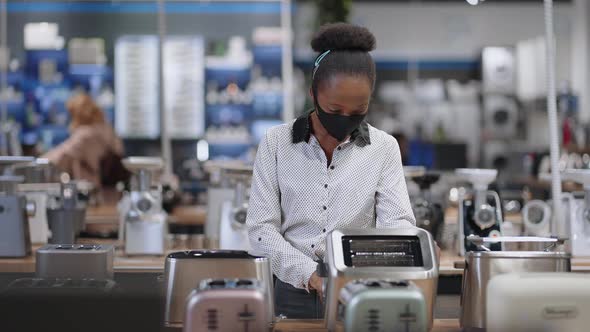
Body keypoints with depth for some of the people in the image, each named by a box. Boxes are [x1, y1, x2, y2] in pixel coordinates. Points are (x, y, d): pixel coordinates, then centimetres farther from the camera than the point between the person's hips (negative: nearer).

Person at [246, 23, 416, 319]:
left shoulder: (383, 148, 5)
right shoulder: (276, 142, 2)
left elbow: (398, 223, -3)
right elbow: (261, 228, -1)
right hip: (291, 295, 0)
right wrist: (310, 274, -15)